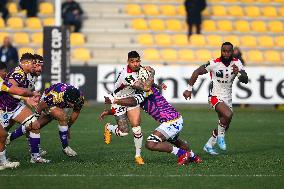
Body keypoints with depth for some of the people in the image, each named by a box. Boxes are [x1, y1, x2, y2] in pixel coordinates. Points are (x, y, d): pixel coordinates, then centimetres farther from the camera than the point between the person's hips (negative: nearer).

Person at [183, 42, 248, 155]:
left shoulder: (236, 63, -4)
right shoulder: (214, 64, -15)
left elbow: (245, 80, -11)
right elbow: (197, 72, -4)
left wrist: (238, 73, -32)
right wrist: (189, 89, -4)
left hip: (228, 98, 6)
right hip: (215, 96, -6)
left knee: (224, 125, 13)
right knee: (228, 114, -31)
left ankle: (209, 145, 31)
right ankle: (220, 136, -6)